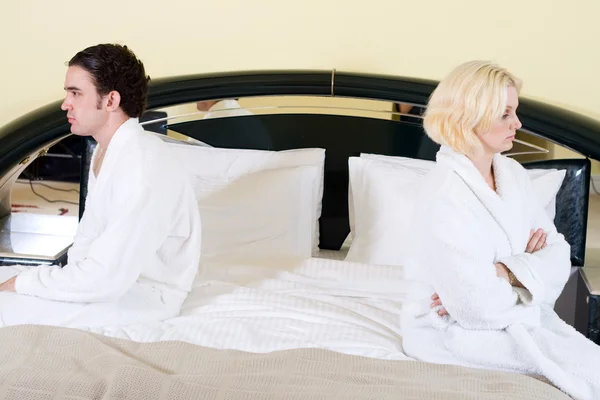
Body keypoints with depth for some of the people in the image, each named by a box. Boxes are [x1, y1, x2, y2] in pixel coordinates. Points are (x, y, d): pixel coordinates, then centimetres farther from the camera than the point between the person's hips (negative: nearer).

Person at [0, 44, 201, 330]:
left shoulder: (143, 170, -29)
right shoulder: (106, 151, 5)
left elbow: (107, 277, -30)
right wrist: (69, 275, -6)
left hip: (142, 295, -9)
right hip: (114, 273, 10)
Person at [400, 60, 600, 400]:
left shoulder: (513, 174, 3)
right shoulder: (443, 194, -22)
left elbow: (559, 255, -1)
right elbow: (476, 306, -25)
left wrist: (506, 273, -19)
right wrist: (528, 268, -7)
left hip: (512, 311, 7)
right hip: (453, 330, -7)